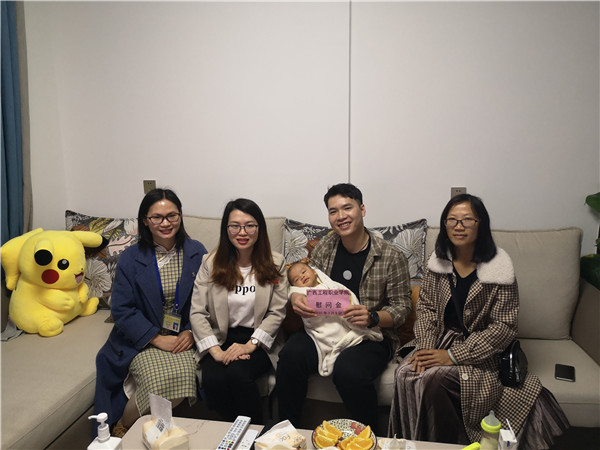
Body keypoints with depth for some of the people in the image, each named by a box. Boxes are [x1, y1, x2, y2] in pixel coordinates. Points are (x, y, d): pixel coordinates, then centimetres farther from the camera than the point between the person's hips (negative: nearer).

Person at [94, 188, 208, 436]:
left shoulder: (196, 253, 1)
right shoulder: (131, 258, -3)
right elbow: (121, 309, -6)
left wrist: (191, 332, -10)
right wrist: (156, 338, -13)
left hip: (182, 338, 2)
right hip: (142, 341, -1)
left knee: (183, 378, -26)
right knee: (158, 381, -26)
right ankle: (122, 429, 6)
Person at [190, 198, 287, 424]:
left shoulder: (275, 263, 1)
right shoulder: (211, 262, 2)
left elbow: (277, 312, -2)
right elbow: (198, 313, -3)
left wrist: (250, 345, -14)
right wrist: (215, 350, -15)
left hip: (259, 341, -1)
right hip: (220, 338, 1)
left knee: (238, 373, -29)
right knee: (213, 379, -27)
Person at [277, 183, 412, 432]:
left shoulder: (391, 257, -6)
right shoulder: (324, 247, 6)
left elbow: (402, 306, -2)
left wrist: (372, 317, -22)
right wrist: (295, 297, -9)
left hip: (371, 336, -3)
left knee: (348, 370, -34)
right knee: (290, 355, -26)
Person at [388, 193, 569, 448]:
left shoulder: (499, 268, -13)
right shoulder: (439, 261, 1)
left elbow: (504, 327, -14)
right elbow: (426, 306, 4)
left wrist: (454, 355, -19)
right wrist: (424, 347, -13)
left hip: (480, 352, -4)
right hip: (441, 339, 4)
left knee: (434, 378, -28)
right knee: (406, 373, -22)